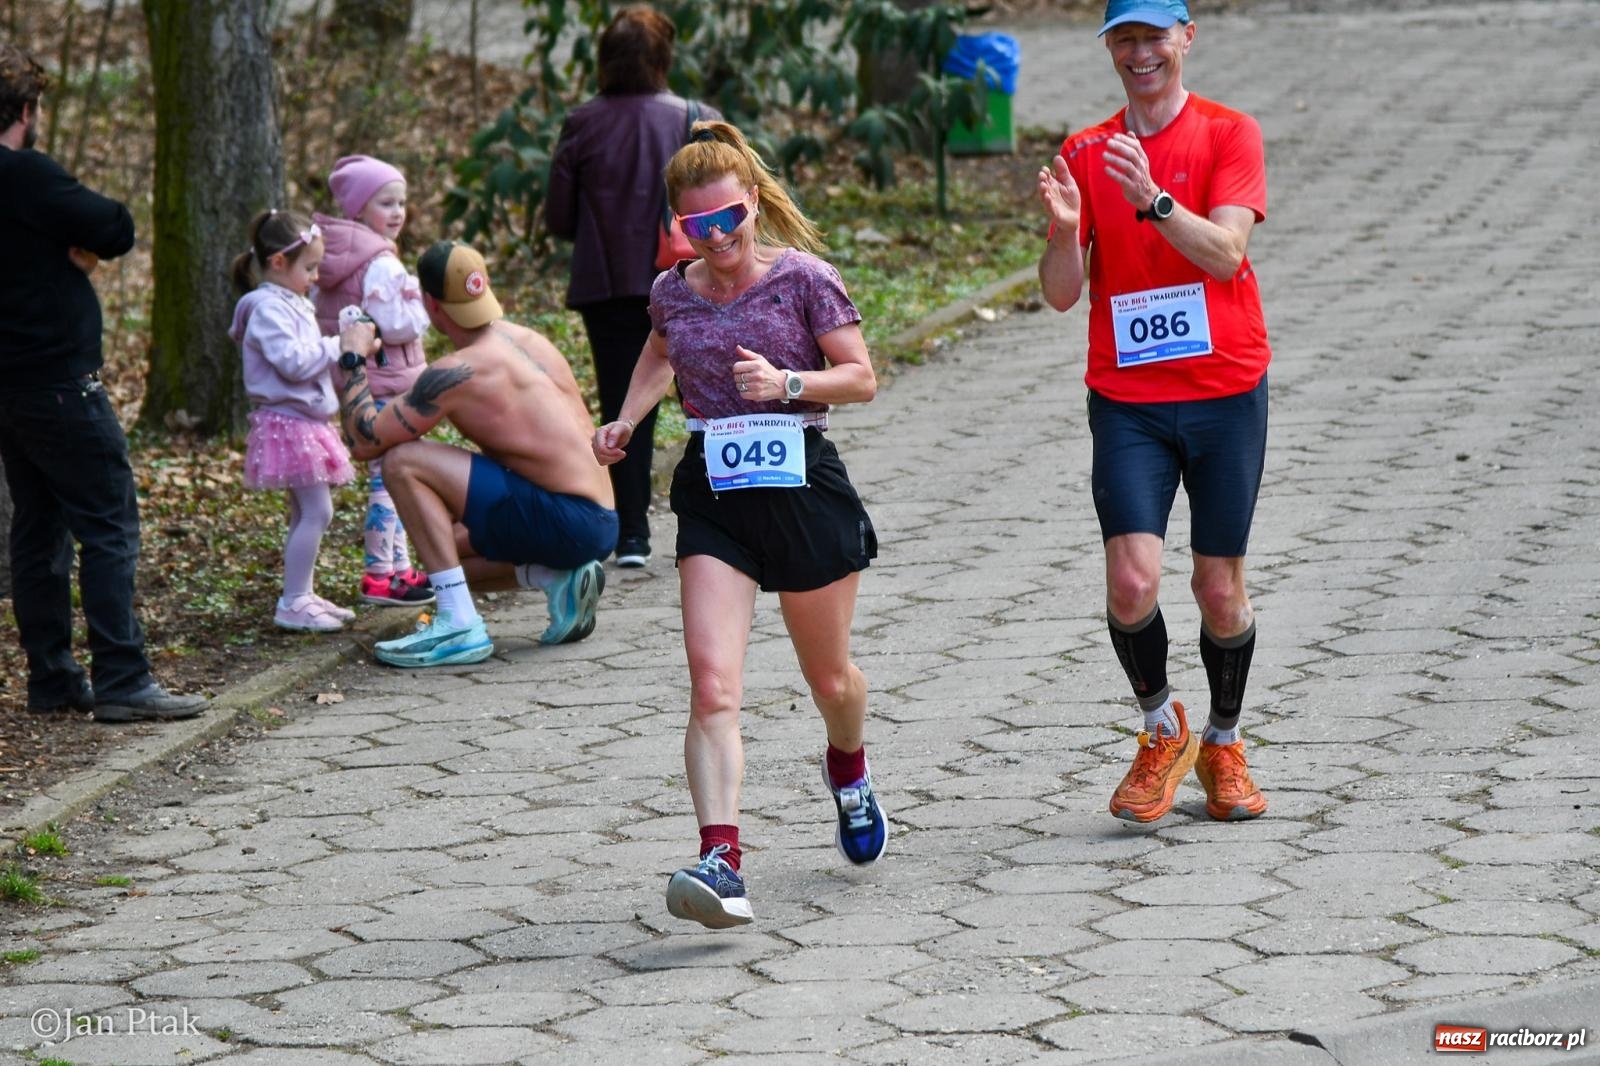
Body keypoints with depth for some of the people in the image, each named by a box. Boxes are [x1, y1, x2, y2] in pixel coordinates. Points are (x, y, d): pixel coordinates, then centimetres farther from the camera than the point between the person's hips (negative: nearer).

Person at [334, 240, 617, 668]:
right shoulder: (530, 341, 11)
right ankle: (560, 578, 8)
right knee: (440, 546, 26)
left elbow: (365, 440, -11)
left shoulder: (458, 372, -15)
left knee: (402, 463, -11)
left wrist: (352, 360, 5)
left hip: (569, 519, -9)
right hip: (599, 524, 9)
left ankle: (460, 626, -13)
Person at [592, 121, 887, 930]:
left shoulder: (803, 278, -7)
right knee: (712, 682, -16)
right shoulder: (673, 293, 4)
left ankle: (848, 770, 52)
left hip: (801, 480, -2)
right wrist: (626, 420, 12)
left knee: (828, 676, 16)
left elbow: (861, 379, -5)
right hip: (713, 496, 2)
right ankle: (721, 858, -26)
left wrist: (785, 382, -22)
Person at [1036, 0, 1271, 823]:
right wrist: (1063, 228, -19)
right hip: (1127, 401, 1)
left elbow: (1225, 253, -14)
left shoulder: (1229, 134, 0)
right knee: (1132, 581, -13)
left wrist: (1153, 200, -28)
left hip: (1226, 392, -1)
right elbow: (1062, 293, 1)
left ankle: (1224, 745, 26)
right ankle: (1162, 731, 11)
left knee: (1220, 589, 4)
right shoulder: (1085, 153, 7)